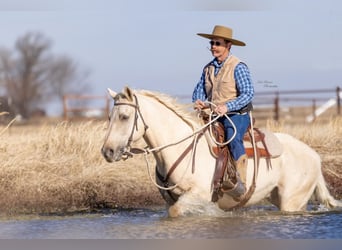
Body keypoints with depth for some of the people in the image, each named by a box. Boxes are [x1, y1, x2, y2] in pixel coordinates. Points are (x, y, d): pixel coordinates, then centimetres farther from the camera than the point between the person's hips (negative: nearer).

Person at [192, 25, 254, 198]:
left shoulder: (238, 67, -8)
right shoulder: (209, 68, 12)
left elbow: (248, 93, -16)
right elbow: (199, 89, 14)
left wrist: (227, 107, -29)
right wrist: (198, 101, -12)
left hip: (236, 115, -8)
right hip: (213, 116, 8)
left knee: (233, 138, -36)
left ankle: (240, 182, -44)